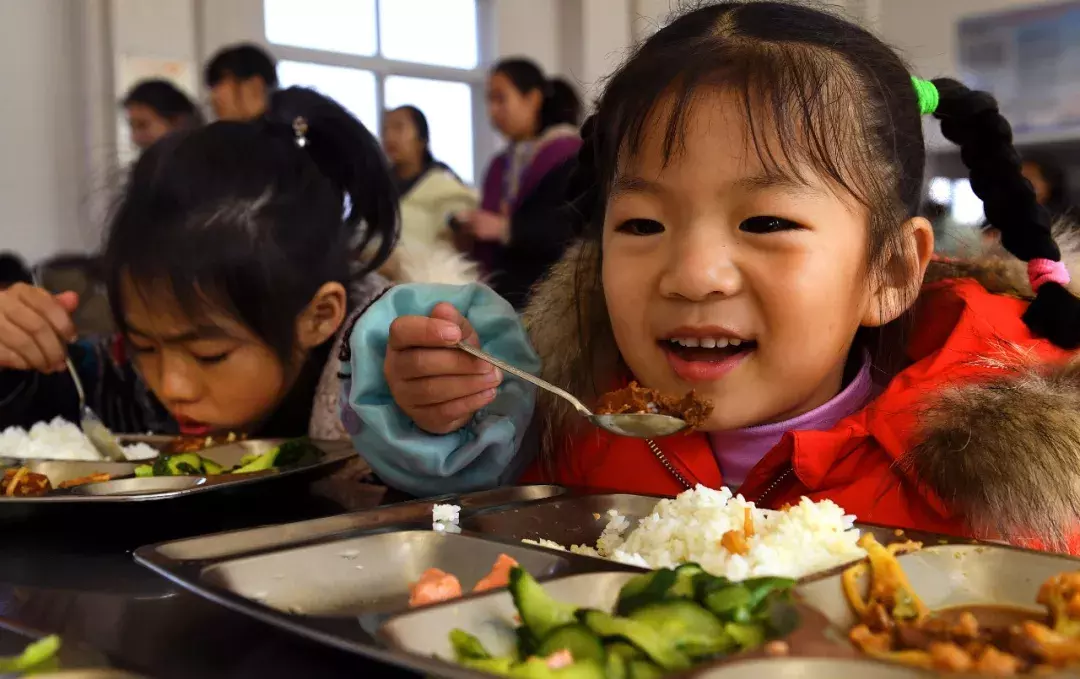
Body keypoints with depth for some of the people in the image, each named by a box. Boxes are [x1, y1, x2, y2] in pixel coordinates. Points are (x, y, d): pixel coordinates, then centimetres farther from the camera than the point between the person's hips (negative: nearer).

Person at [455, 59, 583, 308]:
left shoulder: (570, 157, -4)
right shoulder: (501, 166, 17)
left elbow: (575, 232, -17)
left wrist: (506, 229, -19)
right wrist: (471, 238, 0)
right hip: (504, 294, 6)